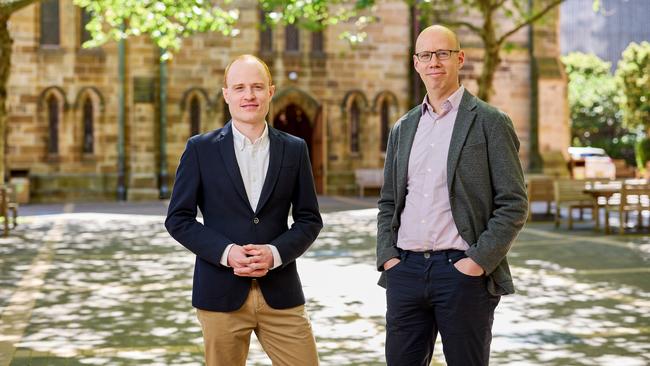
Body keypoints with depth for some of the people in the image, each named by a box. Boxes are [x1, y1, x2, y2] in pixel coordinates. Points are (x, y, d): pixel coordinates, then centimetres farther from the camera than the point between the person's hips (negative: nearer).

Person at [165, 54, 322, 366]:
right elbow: (178, 218, 0)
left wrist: (274, 253, -11)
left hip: (280, 293, 1)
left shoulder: (294, 149, 6)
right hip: (221, 293, -1)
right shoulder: (200, 149, 1)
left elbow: (309, 219, 7)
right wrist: (226, 253, -14)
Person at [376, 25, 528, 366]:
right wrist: (387, 257, 3)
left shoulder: (490, 122, -1)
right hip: (405, 270, 4)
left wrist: (478, 262, -13)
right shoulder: (402, 129, 15)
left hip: (463, 271, -4)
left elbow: (513, 204, -6)